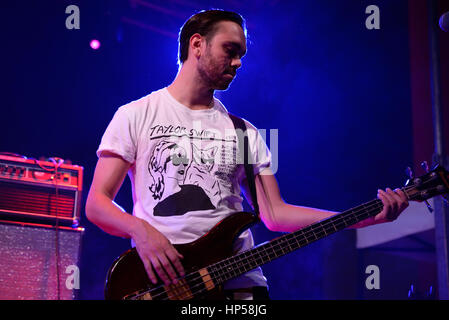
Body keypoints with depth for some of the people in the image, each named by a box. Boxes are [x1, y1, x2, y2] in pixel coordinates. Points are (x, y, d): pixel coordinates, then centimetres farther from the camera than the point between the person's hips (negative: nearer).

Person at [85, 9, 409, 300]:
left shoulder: (245, 132, 17)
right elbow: (97, 202, 3)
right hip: (159, 283, -3)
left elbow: (274, 213, 10)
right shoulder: (136, 116, 6)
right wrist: (141, 230, -18)